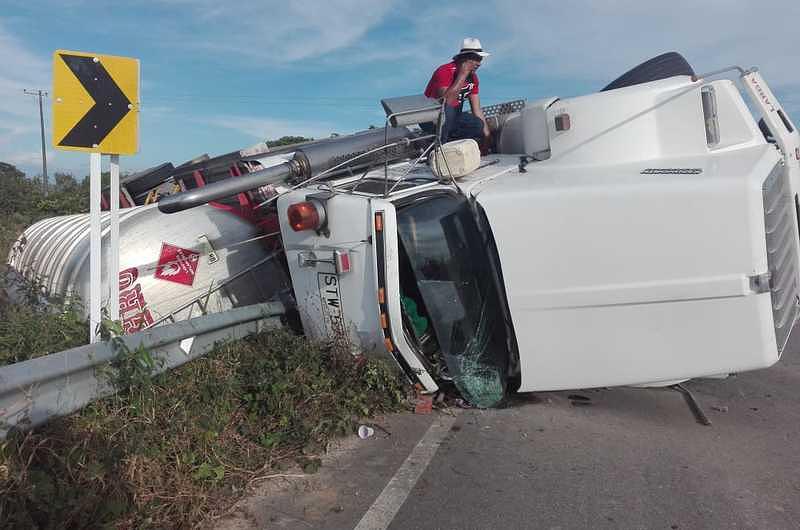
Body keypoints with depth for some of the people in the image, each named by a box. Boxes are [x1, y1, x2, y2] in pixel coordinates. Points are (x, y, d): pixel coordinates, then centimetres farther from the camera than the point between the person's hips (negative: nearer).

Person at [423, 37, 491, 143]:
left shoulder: (473, 77, 2)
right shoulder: (445, 72, -21)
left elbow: (477, 110, 3)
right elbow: (446, 101, -38)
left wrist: (487, 135, -7)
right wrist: (463, 74, -32)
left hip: (451, 117, 7)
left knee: (479, 126, -11)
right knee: (447, 109, -37)